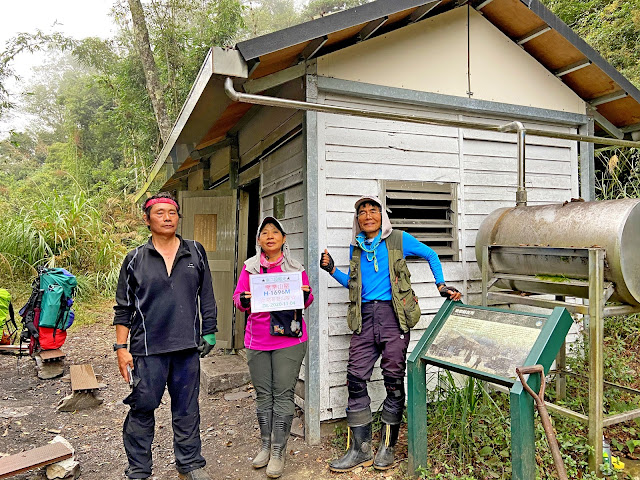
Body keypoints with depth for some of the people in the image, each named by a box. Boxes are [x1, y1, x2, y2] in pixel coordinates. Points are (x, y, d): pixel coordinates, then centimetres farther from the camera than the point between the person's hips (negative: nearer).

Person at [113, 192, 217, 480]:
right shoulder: (135, 259, 2)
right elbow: (124, 308, 5)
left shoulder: (195, 253, 7)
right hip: (147, 348, -1)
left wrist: (209, 332, 7)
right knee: (142, 409, 6)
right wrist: (121, 348, 1)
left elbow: (207, 297, 11)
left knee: (187, 409, 12)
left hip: (187, 347, 2)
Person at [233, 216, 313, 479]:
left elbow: (307, 301, 10)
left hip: (289, 339, -2)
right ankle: (265, 445, 27)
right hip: (257, 340, 2)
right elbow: (238, 297, 8)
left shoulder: (295, 268, 4)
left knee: (283, 394, 0)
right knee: (263, 394, 10)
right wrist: (243, 301, -15)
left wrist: (305, 295, -12)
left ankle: (278, 452, 12)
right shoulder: (250, 267, 7)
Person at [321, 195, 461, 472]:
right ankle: (359, 450, 11)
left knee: (393, 379, 1)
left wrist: (441, 286, 7)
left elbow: (431, 256, 15)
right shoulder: (356, 247, 15)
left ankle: (387, 447, 17)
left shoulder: (399, 240, 4)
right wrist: (332, 270, 8)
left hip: (392, 314, -3)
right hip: (364, 316, 4)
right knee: (356, 379, -1)